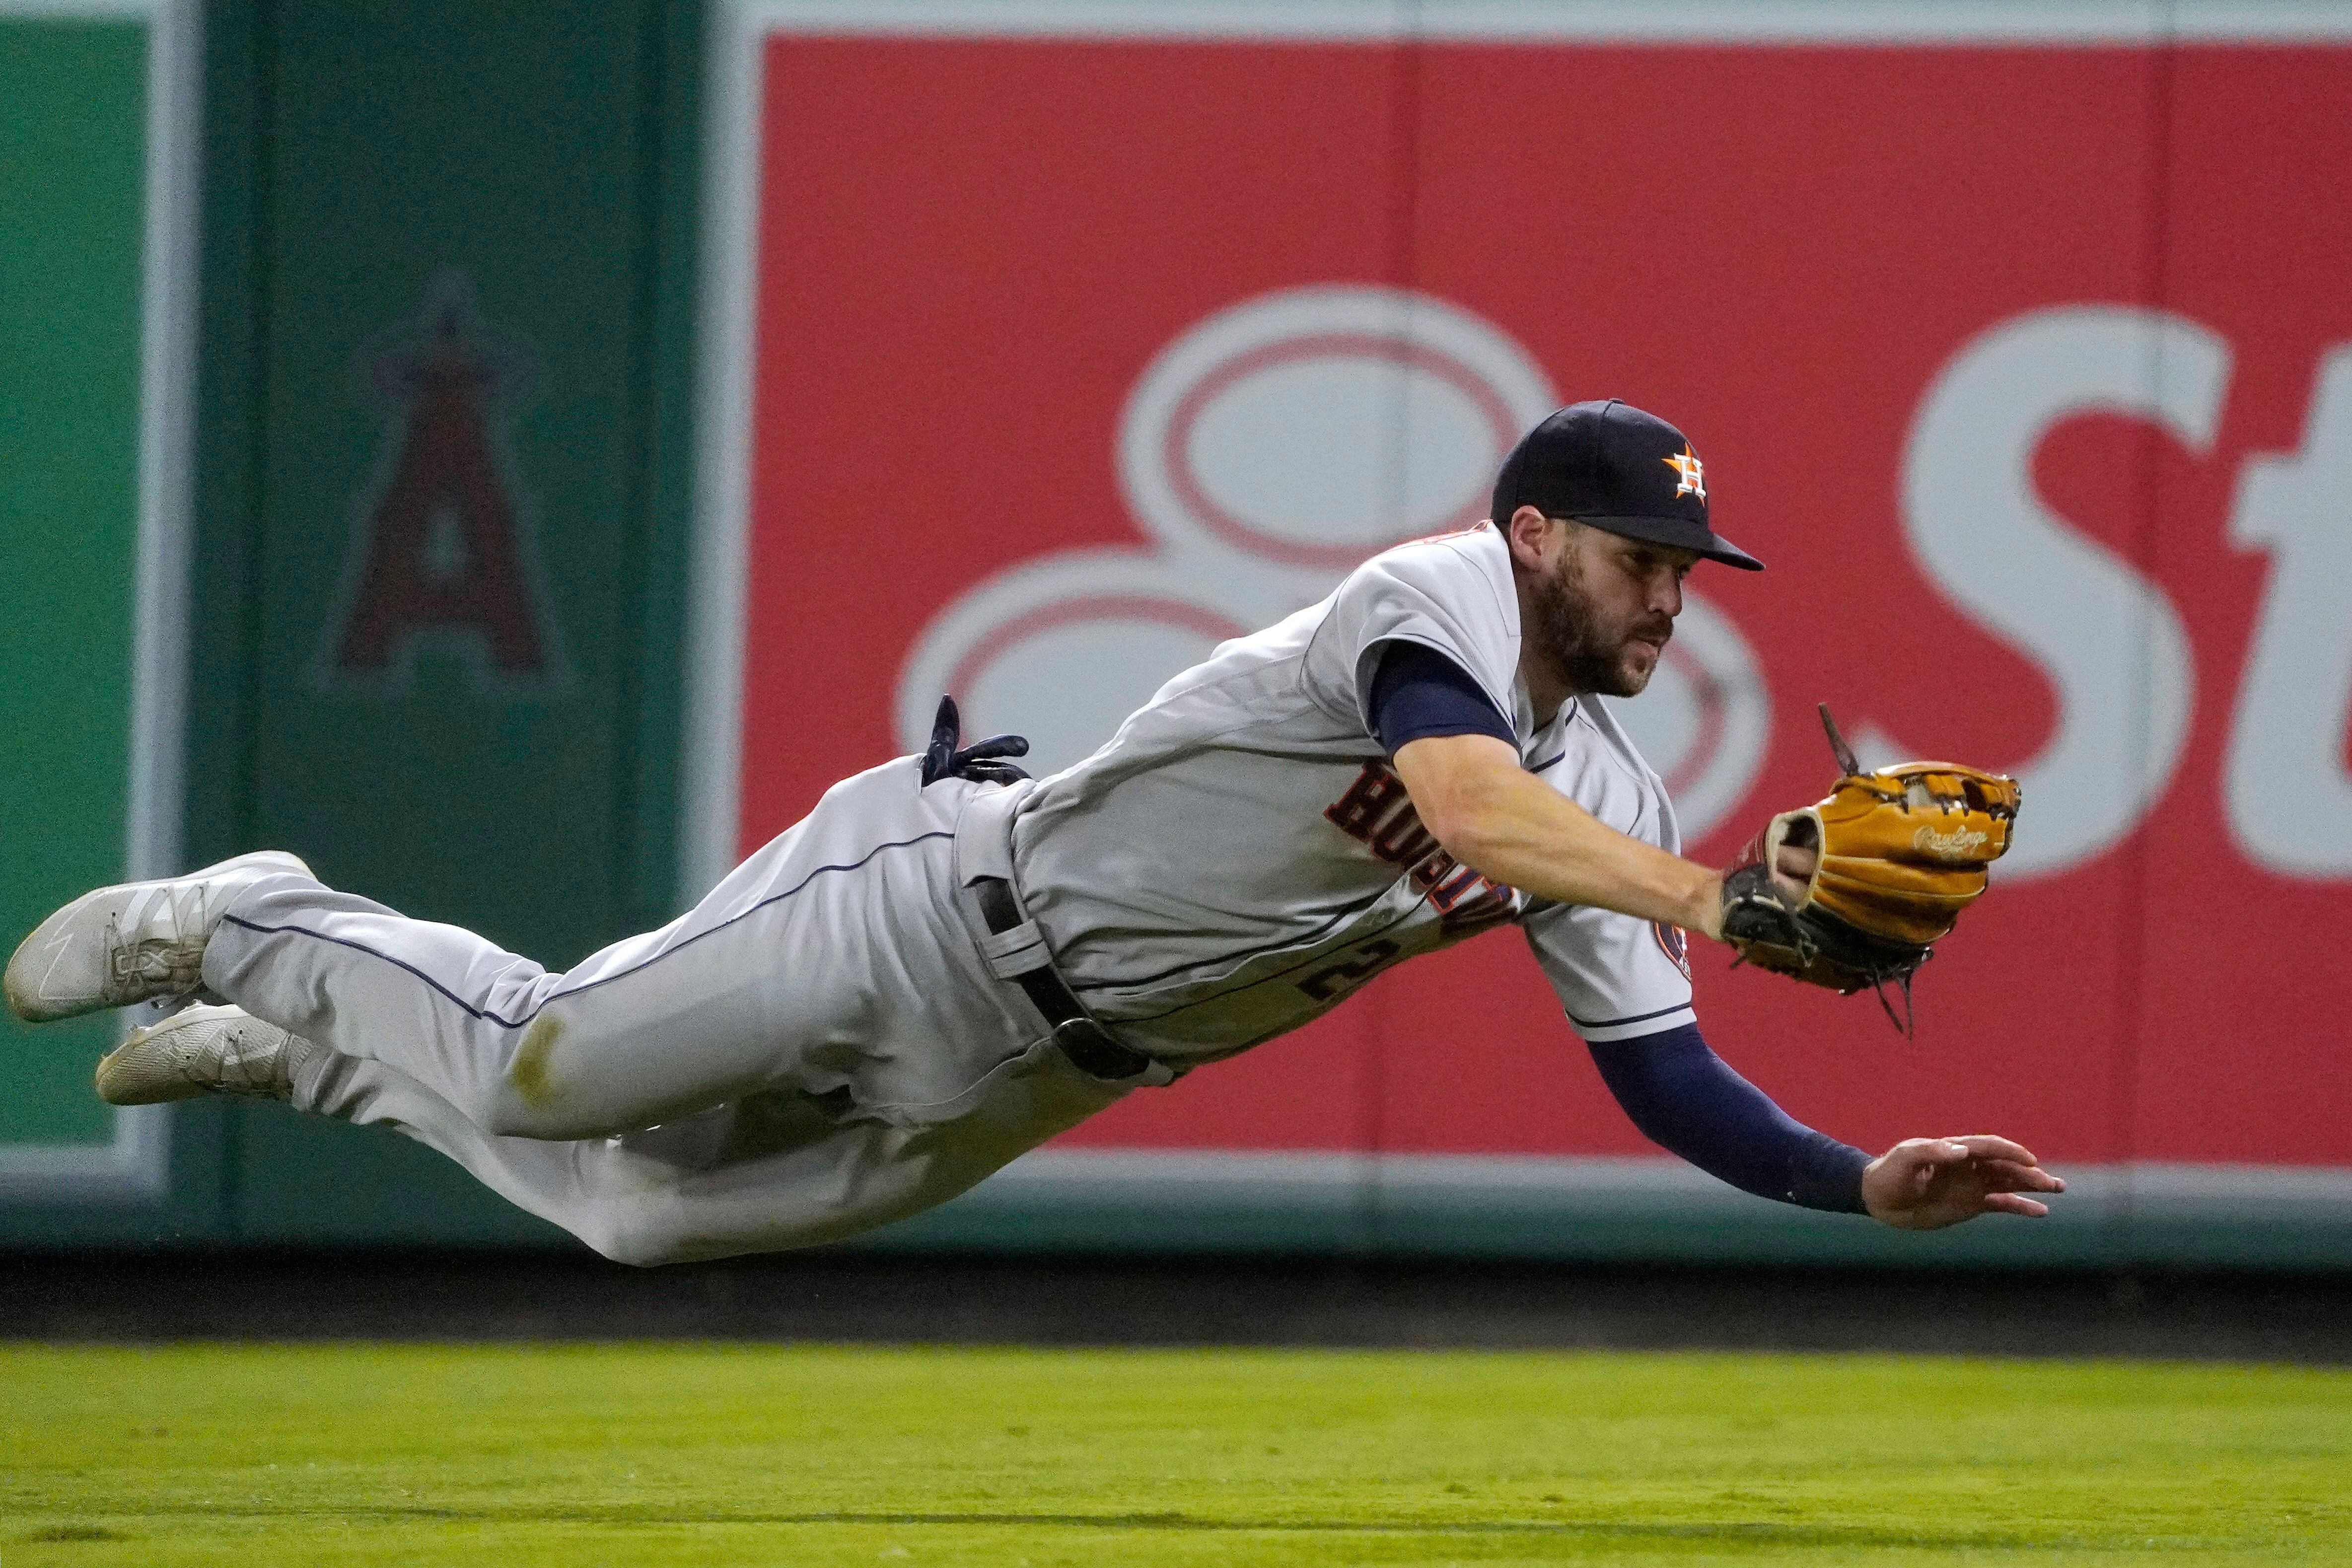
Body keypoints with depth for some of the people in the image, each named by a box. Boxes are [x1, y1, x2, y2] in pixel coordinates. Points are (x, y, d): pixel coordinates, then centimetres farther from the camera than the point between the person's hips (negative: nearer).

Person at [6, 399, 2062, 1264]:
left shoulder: (1610, 801, 0)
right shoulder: (1445, 601, -23)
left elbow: (1662, 1076, -3)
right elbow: (1464, 798, -44)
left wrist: (1861, 1182, -19)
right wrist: (1721, 895, -53)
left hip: (1047, 1072, 7)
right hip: (952, 902, -7)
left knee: (648, 1209, 14)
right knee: (537, 1077, 1)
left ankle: (306, 1037, 35)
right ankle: (251, 934, 29)